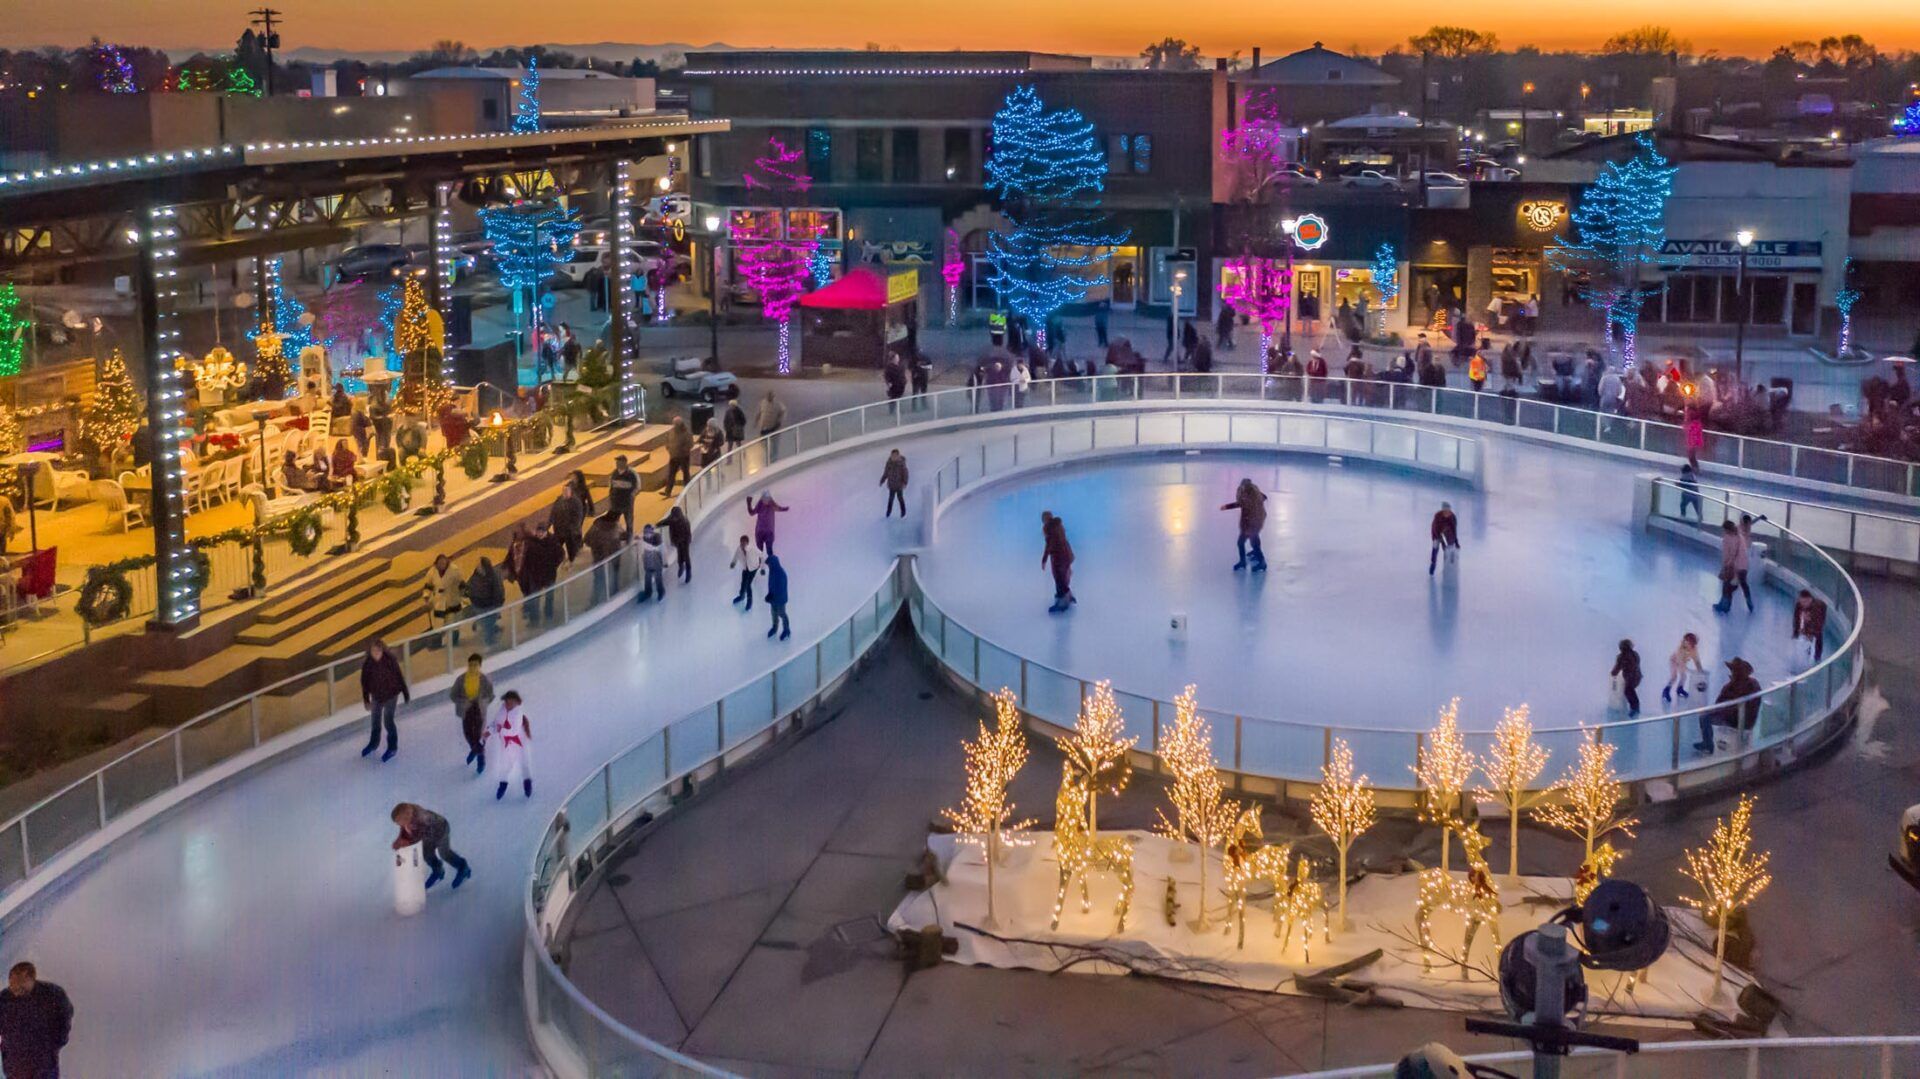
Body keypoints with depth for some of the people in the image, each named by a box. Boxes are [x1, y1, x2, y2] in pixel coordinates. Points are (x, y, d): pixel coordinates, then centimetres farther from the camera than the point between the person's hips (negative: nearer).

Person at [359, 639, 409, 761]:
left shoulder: (390, 660, -25)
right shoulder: (367, 664, -18)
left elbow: (399, 677, -14)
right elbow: (364, 682, -5)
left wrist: (406, 694, -6)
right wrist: (366, 700, 1)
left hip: (390, 695, -4)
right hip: (376, 695, 4)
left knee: (388, 721, 2)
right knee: (375, 720, 22)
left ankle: (392, 747, 24)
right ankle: (373, 743, 47)